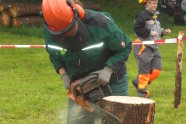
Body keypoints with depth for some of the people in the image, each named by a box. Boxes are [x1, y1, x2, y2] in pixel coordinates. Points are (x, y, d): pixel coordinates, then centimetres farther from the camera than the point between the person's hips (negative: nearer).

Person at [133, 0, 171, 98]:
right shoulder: (142, 15, -11)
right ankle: (142, 91, 8)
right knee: (144, 69, -3)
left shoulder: (155, 16, 16)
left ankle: (138, 82, 21)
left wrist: (163, 31, 8)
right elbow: (137, 29, -18)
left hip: (154, 47, 8)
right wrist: (150, 33, -21)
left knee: (156, 70, 5)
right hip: (144, 47, -8)